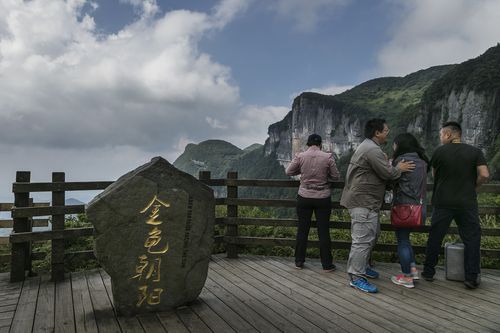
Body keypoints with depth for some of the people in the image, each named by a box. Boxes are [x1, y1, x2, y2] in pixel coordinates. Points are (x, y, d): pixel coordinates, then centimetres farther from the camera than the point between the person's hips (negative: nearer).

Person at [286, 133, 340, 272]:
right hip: (323, 198, -1)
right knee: (323, 231, 8)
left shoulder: (300, 156, -6)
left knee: (302, 230, 11)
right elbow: (335, 176, -1)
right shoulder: (328, 157, -8)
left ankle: (299, 262, 21)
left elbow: (289, 172, 2)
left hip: (304, 197, 1)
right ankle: (327, 264, 16)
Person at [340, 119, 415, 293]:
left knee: (373, 233, 20)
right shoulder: (372, 150, -17)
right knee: (363, 239, -9)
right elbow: (388, 174, -16)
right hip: (363, 202, -12)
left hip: (364, 201, 12)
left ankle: (363, 266, 32)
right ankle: (356, 277, -3)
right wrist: (399, 168, 2)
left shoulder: (367, 147, 19)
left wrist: (388, 164, 7)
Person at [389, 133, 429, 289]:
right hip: (419, 206, 8)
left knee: (402, 240, 3)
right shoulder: (421, 161, 10)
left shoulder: (402, 160, -13)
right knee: (405, 237, 22)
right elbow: (422, 184, 14)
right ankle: (413, 269, 23)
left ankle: (407, 278, 11)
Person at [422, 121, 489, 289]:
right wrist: (472, 187, 8)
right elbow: (484, 175, -7)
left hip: (443, 202, 0)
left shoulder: (439, 152, -1)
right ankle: (471, 278, 9)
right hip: (467, 202, 0)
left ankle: (428, 272, 19)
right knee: (471, 238, 9)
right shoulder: (475, 151, 0)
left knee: (435, 237, 10)